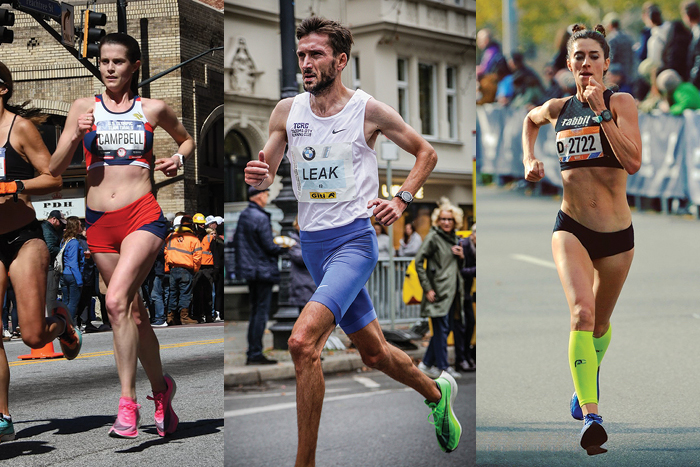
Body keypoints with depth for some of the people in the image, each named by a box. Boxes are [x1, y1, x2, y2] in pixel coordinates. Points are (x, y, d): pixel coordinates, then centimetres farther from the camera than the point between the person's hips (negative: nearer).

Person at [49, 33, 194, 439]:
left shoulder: (154, 109, 6)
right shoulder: (84, 108, 8)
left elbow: (188, 138, 25)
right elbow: (55, 168, 4)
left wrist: (179, 158, 4)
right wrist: (76, 136, -14)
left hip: (143, 215, -3)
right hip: (100, 222, 3)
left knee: (117, 301, -23)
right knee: (134, 313, 11)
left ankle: (128, 402, -19)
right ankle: (162, 389, 30)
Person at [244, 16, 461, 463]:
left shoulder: (369, 110, -6)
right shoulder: (287, 111, 4)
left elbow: (426, 152, 7)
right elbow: (266, 176, 10)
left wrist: (401, 201, -6)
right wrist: (257, 177, -13)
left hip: (354, 239, -5)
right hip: (311, 243, 5)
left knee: (303, 340, -25)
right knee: (374, 352, 17)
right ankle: (437, 392, 46)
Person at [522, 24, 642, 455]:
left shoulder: (621, 103, -5)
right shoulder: (559, 108, 5)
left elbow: (634, 162, -19)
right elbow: (530, 120, 30)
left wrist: (601, 112, -21)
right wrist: (530, 160, 14)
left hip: (617, 233, 0)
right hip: (571, 229, 0)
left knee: (600, 323, 17)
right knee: (582, 311, -23)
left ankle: (587, 381, 50)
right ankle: (590, 417, -30)